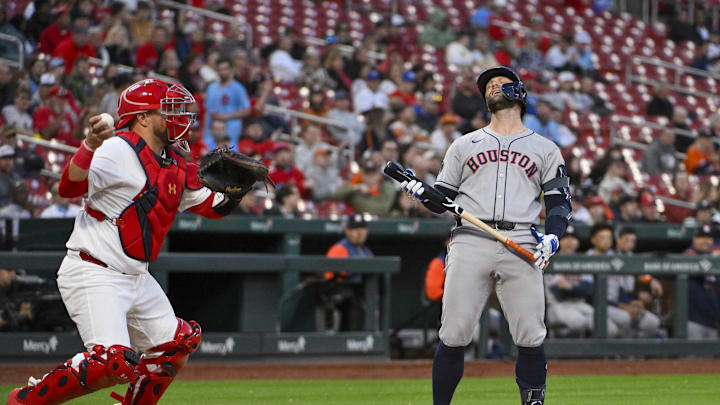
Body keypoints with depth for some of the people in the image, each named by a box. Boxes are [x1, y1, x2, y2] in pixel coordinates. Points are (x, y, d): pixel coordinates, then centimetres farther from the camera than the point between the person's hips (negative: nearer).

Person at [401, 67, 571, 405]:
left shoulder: (544, 149, 19)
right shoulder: (464, 145, 22)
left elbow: (559, 200, 13)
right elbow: (442, 200, 18)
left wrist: (552, 237, -6)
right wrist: (421, 192, -4)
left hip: (521, 246, -1)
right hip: (470, 243, 1)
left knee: (531, 337, -11)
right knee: (454, 335, -9)